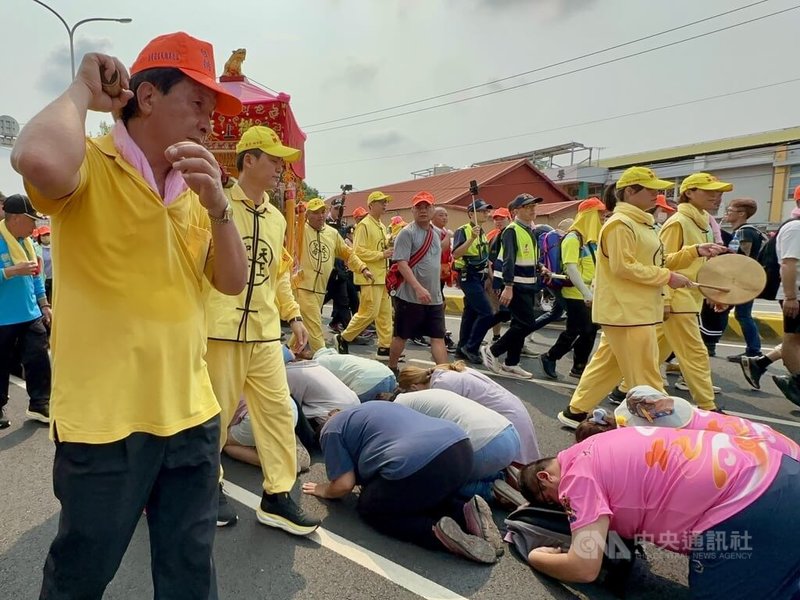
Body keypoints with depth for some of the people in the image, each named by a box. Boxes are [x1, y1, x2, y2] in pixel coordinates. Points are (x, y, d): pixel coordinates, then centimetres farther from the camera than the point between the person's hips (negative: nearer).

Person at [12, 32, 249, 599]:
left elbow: (233, 282, 4)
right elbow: (41, 160, -34)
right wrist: (82, 91, -14)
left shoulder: (194, 186, 9)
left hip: (191, 413, 6)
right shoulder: (91, 165, -9)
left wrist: (217, 205, -12)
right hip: (104, 418, -5)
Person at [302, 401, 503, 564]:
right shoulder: (372, 409, 37)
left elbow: (344, 484, 9)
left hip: (419, 464, -8)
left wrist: (324, 490, 29)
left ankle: (436, 532, -4)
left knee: (370, 509, 18)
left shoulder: (331, 429, 15)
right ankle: (465, 512, 6)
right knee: (422, 497, 34)